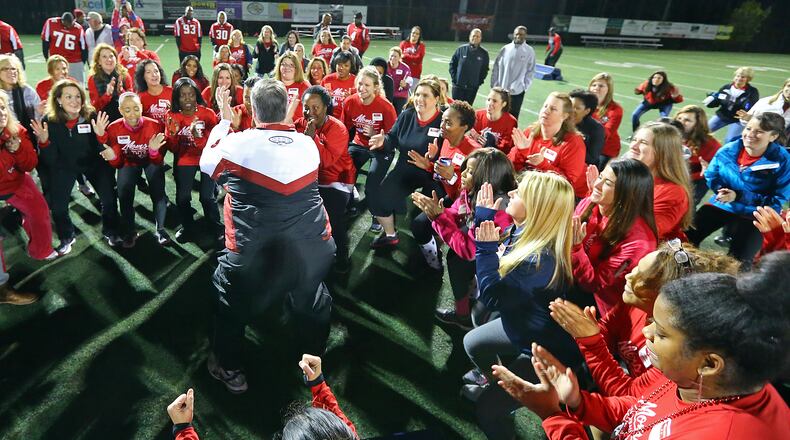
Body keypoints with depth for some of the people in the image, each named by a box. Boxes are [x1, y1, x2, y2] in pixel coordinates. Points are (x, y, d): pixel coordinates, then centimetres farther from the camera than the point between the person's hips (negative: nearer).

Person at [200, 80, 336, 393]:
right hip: (311, 248, 4)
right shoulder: (308, 143, 2)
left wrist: (224, 121, 19)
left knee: (231, 304, 24)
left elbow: (207, 163, 10)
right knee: (312, 303, 28)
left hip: (254, 253, -3)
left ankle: (230, 370, 38)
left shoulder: (240, 143, -9)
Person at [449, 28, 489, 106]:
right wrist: (454, 78, -2)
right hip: (458, 85, -1)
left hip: (473, 87, 1)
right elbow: (452, 64, 5)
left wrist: (479, 81, -1)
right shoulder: (461, 49, -1)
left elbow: (485, 69, 8)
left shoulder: (484, 53, 2)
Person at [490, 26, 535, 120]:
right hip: (500, 90, 2)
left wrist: (524, 87, -7)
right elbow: (496, 68, 6)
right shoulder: (505, 49, 4)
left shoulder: (529, 51, -2)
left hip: (517, 92, -2)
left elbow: (530, 71, 1)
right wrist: (494, 85, 1)